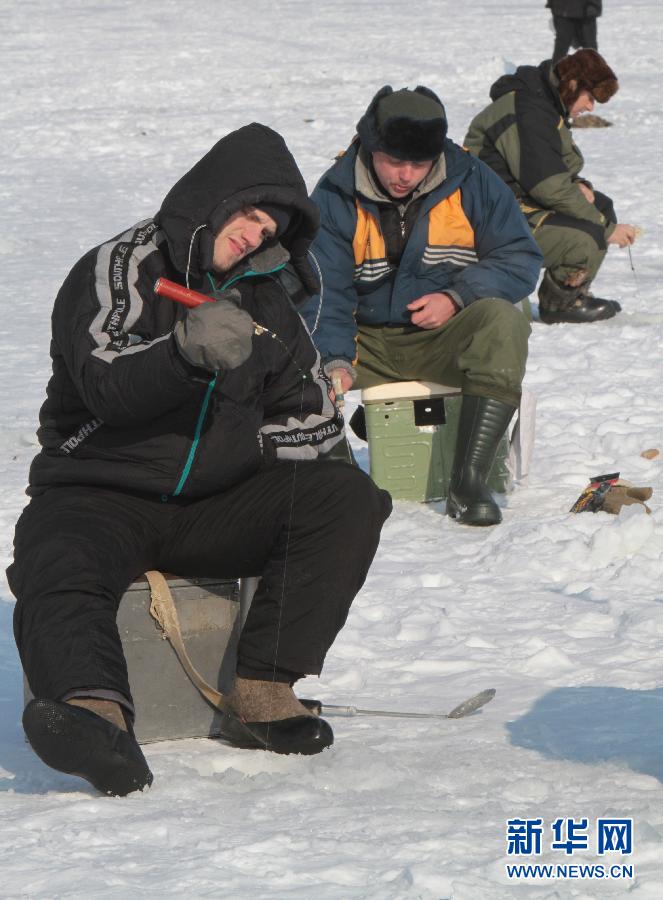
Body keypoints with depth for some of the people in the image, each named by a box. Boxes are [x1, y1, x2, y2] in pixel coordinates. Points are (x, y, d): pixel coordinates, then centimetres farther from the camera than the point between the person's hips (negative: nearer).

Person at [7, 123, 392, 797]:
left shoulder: (263, 302, 15)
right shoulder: (120, 269, -3)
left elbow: (316, 419, 19)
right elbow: (105, 384, -21)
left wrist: (239, 447, 0)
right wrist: (188, 350, -40)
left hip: (215, 507, 5)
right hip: (97, 496, -5)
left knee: (347, 497, -18)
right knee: (58, 574, -36)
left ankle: (260, 690, -25)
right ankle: (93, 708, -67)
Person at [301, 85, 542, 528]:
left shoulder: (471, 182, -3)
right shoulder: (336, 197, -4)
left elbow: (520, 259, -1)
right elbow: (324, 290, -8)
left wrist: (457, 299, -18)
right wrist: (335, 360, -27)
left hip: (448, 339, -1)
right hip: (368, 344, 1)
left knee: (501, 321, -35)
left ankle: (469, 482, -37)